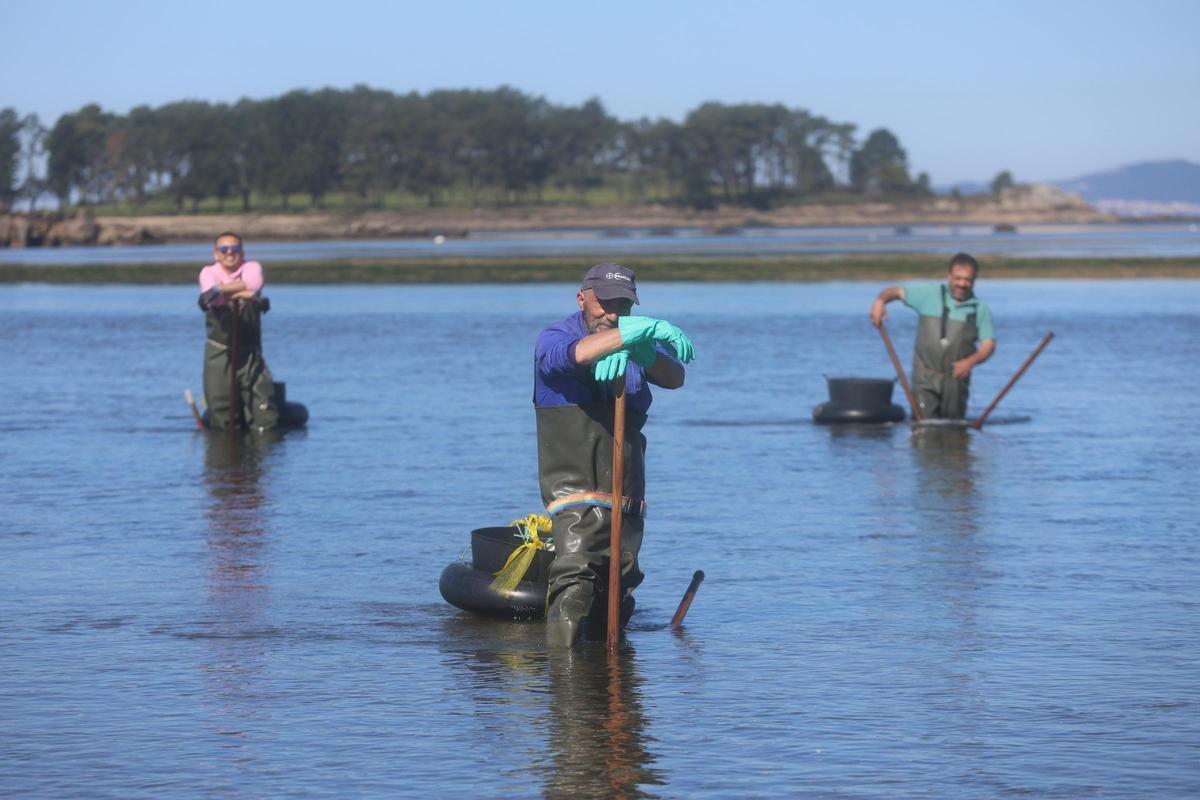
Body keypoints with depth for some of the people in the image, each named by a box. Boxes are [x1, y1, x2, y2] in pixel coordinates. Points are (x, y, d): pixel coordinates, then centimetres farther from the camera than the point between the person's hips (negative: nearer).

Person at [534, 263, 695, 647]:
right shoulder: (553, 339, -2)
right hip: (573, 482, -6)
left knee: (620, 581, 10)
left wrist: (643, 352, -31)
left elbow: (674, 378, -8)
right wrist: (640, 330, -39)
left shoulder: (633, 344, 12)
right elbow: (574, 354, -29)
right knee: (576, 572, -22)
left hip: (625, 487, 6)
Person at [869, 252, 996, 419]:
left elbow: (989, 344, -2)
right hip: (926, 379, -2)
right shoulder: (929, 294, 2)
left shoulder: (981, 310, 4)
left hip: (956, 379, 2)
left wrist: (970, 361, -21)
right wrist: (880, 300, -15)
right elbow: (896, 291, 7)